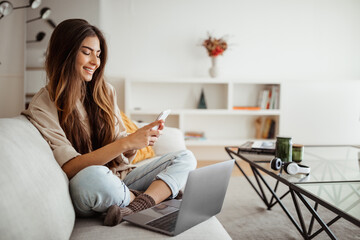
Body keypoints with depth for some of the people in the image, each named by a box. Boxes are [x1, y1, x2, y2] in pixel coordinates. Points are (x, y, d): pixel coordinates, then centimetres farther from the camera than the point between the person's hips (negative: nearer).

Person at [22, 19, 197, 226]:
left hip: (122, 180, 6)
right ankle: (156, 196, -12)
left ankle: (136, 209, -30)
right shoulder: (42, 106, -8)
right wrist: (126, 142, -25)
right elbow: (70, 167, -18)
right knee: (92, 176, -39)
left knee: (186, 157, -7)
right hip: (84, 193, -6)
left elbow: (122, 155, 8)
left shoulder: (105, 92, 8)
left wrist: (140, 140, -15)